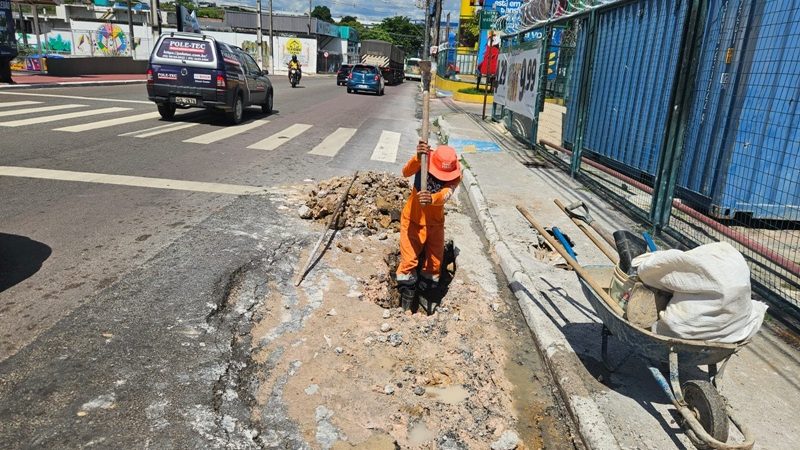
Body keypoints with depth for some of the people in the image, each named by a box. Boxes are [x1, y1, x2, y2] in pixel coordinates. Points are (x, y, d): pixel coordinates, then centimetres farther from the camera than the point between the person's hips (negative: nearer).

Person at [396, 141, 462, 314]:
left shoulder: (455, 177, -20)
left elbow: (445, 194, -39)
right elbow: (406, 172, -40)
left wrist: (431, 199, -61)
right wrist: (418, 158, -58)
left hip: (435, 222, 2)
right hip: (412, 220, -2)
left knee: (435, 261, 10)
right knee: (409, 260, -2)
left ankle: (424, 293, 34)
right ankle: (407, 296, 19)